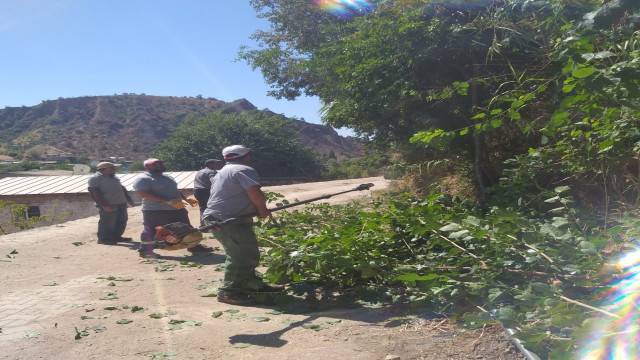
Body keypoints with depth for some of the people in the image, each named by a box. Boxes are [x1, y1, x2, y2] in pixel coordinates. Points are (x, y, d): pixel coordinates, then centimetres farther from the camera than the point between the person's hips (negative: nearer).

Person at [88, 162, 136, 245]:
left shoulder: (113, 177, 18)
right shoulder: (95, 178, -8)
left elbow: (122, 188, 24)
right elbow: (94, 192, -16)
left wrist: (129, 200, 19)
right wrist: (104, 205, -21)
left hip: (121, 203, 9)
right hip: (109, 206, -8)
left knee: (122, 221, 12)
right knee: (107, 222, -4)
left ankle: (116, 236, 24)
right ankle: (102, 239, 8)